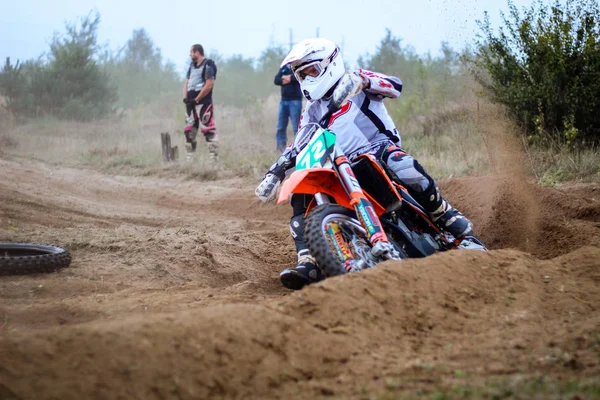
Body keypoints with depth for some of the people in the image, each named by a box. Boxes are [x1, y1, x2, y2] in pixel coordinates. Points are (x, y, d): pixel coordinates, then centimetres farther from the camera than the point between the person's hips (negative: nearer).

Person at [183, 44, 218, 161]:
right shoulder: (192, 65, 17)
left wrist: (196, 100, -15)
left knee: (208, 131, -11)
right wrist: (186, 98, 0)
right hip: (191, 103, 9)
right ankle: (189, 158, 18)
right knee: (189, 131, 11)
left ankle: (214, 158, -11)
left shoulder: (208, 65, -8)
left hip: (203, 102, -9)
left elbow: (209, 85, -16)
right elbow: (187, 83, 18)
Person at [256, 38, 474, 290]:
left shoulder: (355, 84, 8)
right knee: (301, 198, -15)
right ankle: (308, 263, -25)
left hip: (378, 148, -5)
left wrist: (364, 80, -28)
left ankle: (449, 220, -21)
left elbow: (395, 87, -9)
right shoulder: (312, 112, 24)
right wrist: (274, 173, 7)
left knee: (404, 167, -38)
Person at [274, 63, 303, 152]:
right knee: (280, 127, 6)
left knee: (296, 128, -7)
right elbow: (276, 80, 8)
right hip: (284, 100, 5)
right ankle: (281, 148, 12)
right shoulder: (284, 67, 17)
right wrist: (285, 80, -10)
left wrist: (287, 77, -6)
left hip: (295, 100, -5)